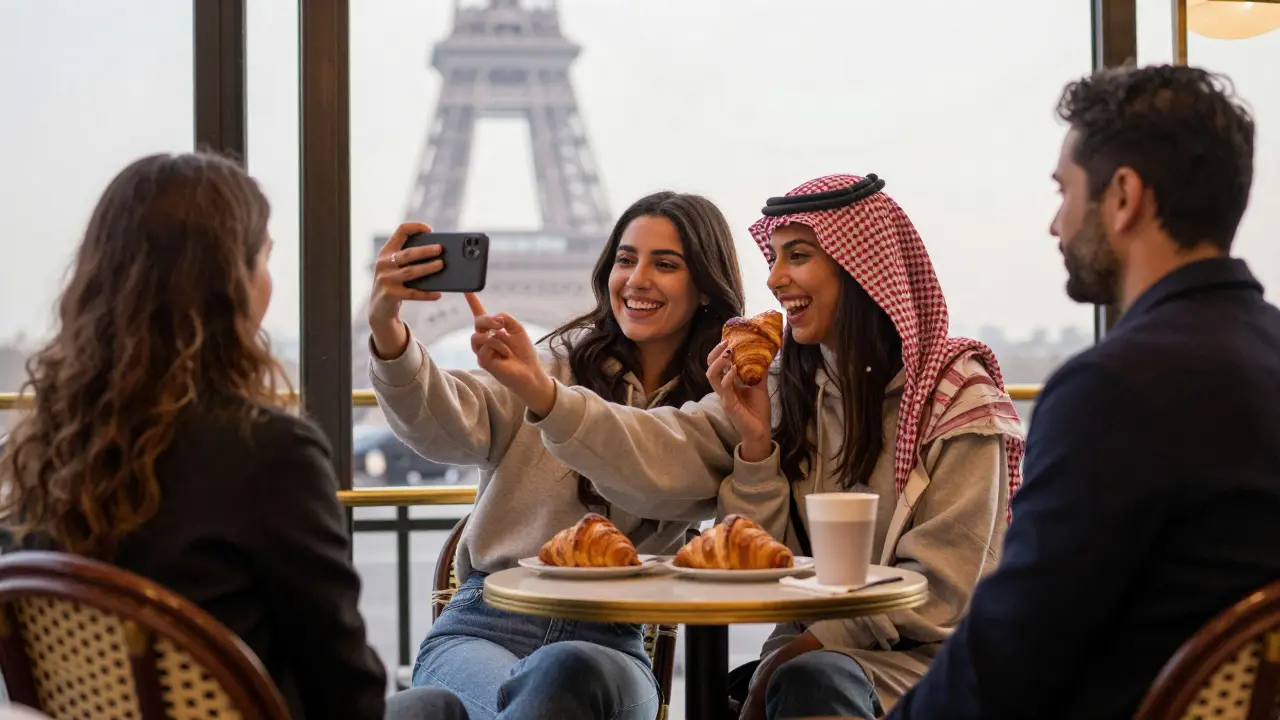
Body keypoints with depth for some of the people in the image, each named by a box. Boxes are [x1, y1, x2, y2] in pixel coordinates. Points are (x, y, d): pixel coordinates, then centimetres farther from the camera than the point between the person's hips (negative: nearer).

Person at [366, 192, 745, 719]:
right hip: (483, 624, 1)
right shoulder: (564, 360, 11)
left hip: (608, 641, 0)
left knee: (569, 672, -38)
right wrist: (388, 333, -28)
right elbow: (445, 427, -8)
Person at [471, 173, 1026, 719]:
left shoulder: (959, 400, -6)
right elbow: (661, 454, -5)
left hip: (918, 659, -3)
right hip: (810, 651, 4)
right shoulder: (782, 390, 9)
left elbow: (940, 592, -10)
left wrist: (814, 641, -15)